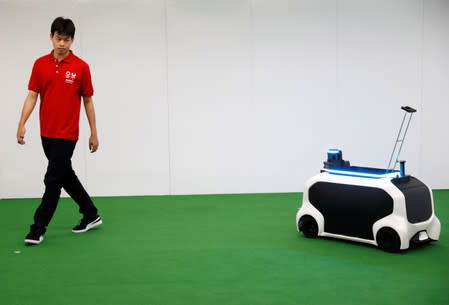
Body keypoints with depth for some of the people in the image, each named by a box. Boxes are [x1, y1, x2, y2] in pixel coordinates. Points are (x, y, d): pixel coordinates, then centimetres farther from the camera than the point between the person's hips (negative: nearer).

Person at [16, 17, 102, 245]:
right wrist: (22, 124, -11)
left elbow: (88, 101, -1)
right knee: (66, 176, 14)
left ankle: (38, 228, 1)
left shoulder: (81, 67, -6)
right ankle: (91, 215, 29)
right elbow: (32, 96, 1)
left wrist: (93, 133, 0)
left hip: (67, 134, -5)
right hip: (46, 133, 5)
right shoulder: (40, 64, 4)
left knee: (53, 180, -5)